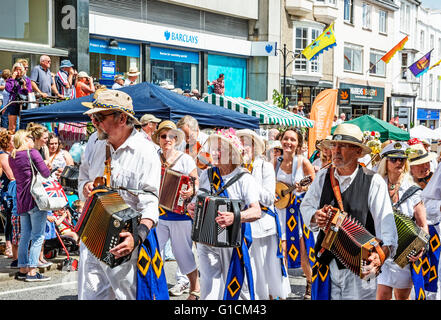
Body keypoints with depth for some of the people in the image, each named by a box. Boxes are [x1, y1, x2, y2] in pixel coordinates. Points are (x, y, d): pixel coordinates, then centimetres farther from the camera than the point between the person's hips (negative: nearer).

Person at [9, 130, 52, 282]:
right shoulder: (32, 153, -8)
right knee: (38, 236, -5)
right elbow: (46, 173, -10)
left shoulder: (12, 157, 13)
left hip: (21, 199, 7)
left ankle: (23, 269, 16)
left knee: (25, 235, 13)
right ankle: (32, 272, -9)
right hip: (36, 197, -7)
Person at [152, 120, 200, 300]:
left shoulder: (185, 159, -1)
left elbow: (196, 183, -1)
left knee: (183, 253, 4)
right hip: (158, 213, 3)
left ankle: (195, 288, 24)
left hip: (180, 214, -3)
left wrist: (192, 191, -21)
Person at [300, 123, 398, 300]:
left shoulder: (374, 182, -7)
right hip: (326, 264, 4)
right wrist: (315, 217, -6)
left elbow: (385, 221, -15)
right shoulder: (322, 177, 6)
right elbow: (306, 206, 17)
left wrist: (382, 253, -32)